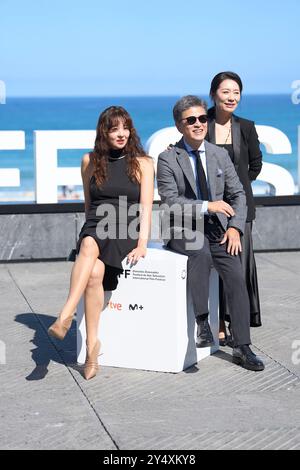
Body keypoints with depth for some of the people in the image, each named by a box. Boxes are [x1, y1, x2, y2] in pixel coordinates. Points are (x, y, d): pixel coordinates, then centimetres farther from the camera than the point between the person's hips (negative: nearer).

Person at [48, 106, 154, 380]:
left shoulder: (142, 163, 8)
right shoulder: (90, 161, 14)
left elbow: (145, 207, 0)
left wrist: (142, 244, -12)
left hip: (126, 232, -1)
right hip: (95, 228, 2)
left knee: (91, 255, -36)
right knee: (94, 271, -33)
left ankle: (66, 316, -43)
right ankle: (92, 344, -35)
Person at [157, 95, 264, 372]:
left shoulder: (220, 155, 10)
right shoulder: (168, 159, -3)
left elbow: (238, 194, 10)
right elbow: (170, 201, -11)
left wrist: (235, 227, -6)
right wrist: (208, 206, -20)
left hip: (217, 228, 4)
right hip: (182, 228, -3)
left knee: (236, 276, -16)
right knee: (201, 251, -37)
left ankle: (242, 348, -10)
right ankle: (202, 322, -29)